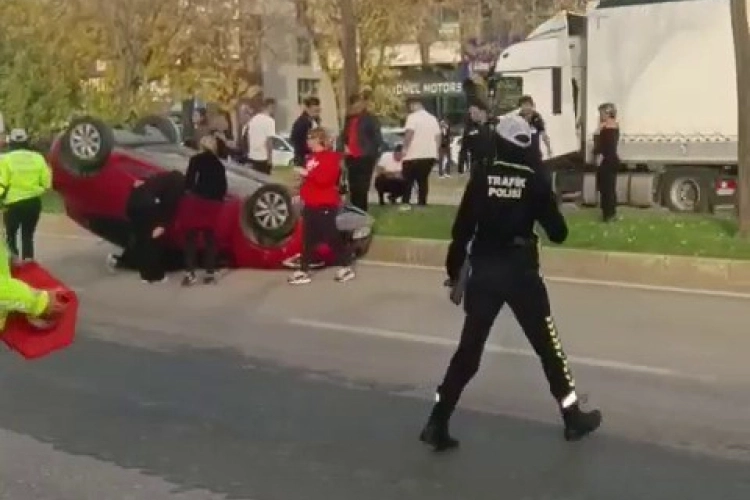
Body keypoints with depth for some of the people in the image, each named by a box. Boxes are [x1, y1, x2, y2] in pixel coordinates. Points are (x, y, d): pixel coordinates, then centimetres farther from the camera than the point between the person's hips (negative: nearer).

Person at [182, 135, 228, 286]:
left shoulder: (196, 160, 2)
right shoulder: (219, 164, 16)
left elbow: (189, 179, -8)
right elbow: (223, 187, 12)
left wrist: (189, 190, 6)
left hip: (198, 199, -4)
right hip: (214, 202, 4)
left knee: (192, 236, 1)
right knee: (210, 236, 13)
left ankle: (190, 273, -8)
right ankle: (210, 273, 13)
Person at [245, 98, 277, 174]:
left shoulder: (253, 119, 9)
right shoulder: (269, 121, -13)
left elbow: (248, 137, 14)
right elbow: (269, 140, -17)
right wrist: (270, 158, -13)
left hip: (252, 156, 7)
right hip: (263, 157, -7)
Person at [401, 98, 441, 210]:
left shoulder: (413, 117, -8)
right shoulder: (432, 118, 15)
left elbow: (409, 133, -20)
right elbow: (438, 136, 14)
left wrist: (405, 148, -17)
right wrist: (436, 151, 19)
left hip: (414, 154, -6)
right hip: (430, 154, 6)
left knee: (408, 179, 5)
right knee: (423, 179, 12)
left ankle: (406, 203, -2)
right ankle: (422, 203, 7)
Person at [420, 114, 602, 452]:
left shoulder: (481, 179, -2)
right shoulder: (535, 183, -6)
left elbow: (461, 230, -3)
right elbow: (558, 234, -1)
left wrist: (454, 272, 7)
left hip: (483, 273, 2)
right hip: (520, 274, -2)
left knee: (468, 351, 9)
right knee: (548, 346, 13)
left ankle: (437, 425, 7)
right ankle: (573, 419, 23)